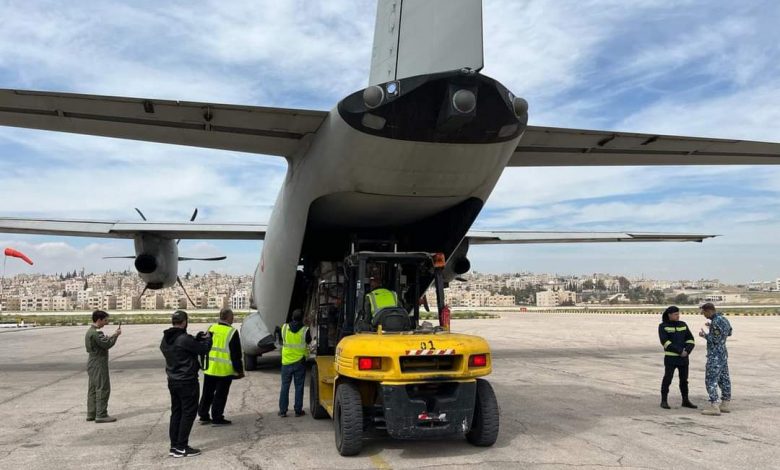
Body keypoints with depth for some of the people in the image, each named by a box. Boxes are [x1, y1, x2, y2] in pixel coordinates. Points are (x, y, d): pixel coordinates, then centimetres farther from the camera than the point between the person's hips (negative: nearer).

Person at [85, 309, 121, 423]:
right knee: (103, 389, -6)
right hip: (98, 364, -11)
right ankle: (101, 415, -5)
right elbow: (107, 344, -23)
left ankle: (91, 414, 20)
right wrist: (116, 335, -10)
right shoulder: (96, 333, -19)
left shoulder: (90, 331, 15)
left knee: (93, 389, 14)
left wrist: (113, 335, 5)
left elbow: (104, 342, 14)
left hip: (92, 363, 11)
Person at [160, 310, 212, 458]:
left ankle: (174, 446, 20)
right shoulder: (184, 339, -22)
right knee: (188, 413, 1)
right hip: (187, 382, -9)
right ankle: (181, 447, 3)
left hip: (173, 381, 9)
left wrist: (197, 339, 13)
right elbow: (203, 350, -13)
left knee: (176, 412, 15)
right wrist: (207, 339, 5)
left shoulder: (165, 340, 5)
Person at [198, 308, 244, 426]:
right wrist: (239, 370, -1)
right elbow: (236, 355, -10)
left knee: (207, 393, 17)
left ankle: (203, 416, 24)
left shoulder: (211, 329, 3)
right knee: (220, 395, 4)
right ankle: (217, 418, 9)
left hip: (209, 368, 5)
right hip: (224, 370, -5)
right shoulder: (232, 332, -13)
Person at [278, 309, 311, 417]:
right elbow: (309, 341, 4)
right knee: (299, 387, 7)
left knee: (285, 386, 9)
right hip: (300, 362, -2)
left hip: (286, 362, 2)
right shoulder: (305, 330, -13)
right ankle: (298, 410, 11)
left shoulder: (284, 327, -6)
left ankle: (282, 411, 12)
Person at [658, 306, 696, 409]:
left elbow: (690, 340, 2)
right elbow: (665, 342, -17)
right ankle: (664, 401, 3)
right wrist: (680, 351, -20)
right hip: (670, 357, -4)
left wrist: (686, 351, -15)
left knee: (684, 379, 9)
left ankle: (685, 401, 20)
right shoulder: (663, 326, -7)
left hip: (683, 357, 4)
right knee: (668, 379, -6)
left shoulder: (683, 325, 7)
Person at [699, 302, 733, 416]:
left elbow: (716, 340, -23)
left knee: (711, 380, -8)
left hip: (715, 356, -10)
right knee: (724, 379, 15)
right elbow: (729, 332, 27)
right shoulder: (723, 319, 10)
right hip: (723, 354, 10)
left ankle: (714, 407, -11)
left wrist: (705, 335, -8)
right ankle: (726, 405, 23)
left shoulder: (716, 321, -21)